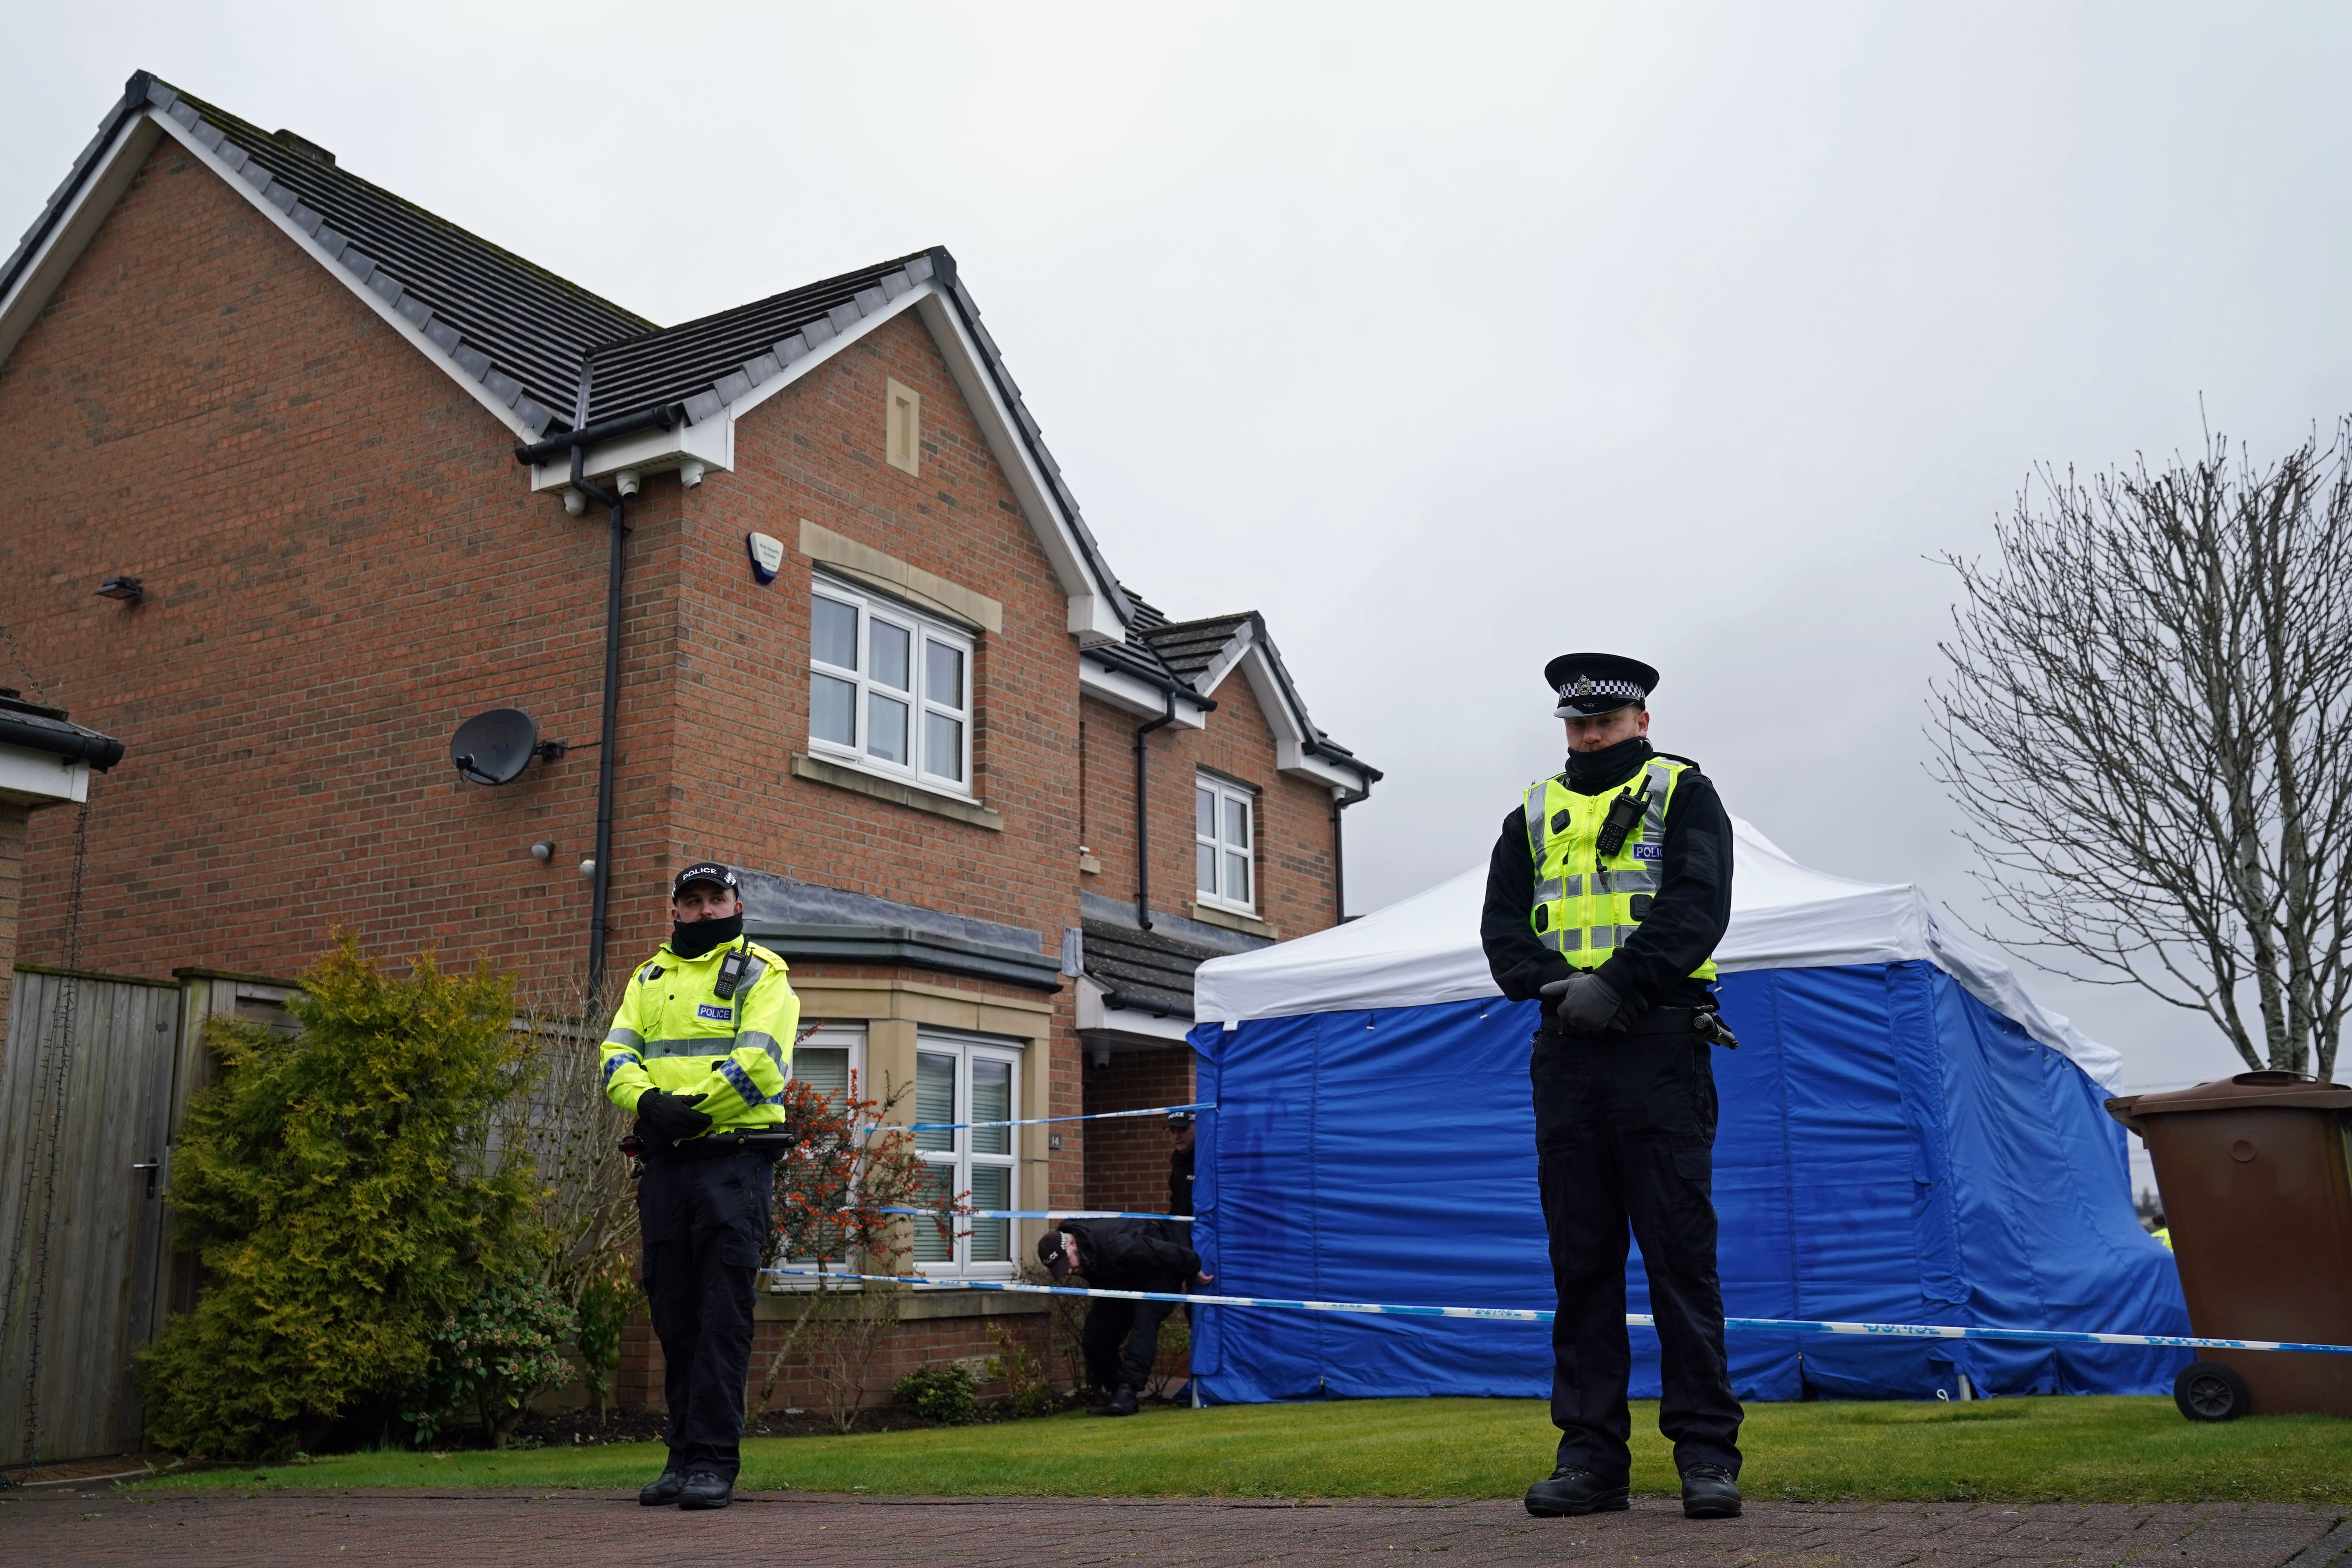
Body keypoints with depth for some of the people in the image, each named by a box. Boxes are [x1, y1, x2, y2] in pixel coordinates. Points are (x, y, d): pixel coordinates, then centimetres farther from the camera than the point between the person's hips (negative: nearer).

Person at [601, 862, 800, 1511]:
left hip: (733, 1161, -5)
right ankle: (685, 1455, 18)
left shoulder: (761, 974, 3)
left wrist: (690, 1107, -17)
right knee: (674, 1313, 9)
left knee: (723, 1313, -7)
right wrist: (647, 1101, -12)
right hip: (663, 1163, 6)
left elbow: (762, 1061, -12)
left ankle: (715, 1461, -4)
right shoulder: (650, 979, 20)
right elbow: (618, 1054, 8)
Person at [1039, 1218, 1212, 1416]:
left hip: (1159, 1272, -8)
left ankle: (1127, 1392, -35)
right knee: (1094, 1336, -3)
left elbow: (1165, 1252, -33)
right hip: (1122, 1282, 8)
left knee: (1143, 1325, -30)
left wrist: (1193, 1271, -21)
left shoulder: (1113, 1245, -43)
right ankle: (1117, 1393, 9)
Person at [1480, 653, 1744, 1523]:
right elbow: (1502, 925, 9)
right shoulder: (1533, 816, 19)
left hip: (1659, 1044, -4)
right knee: (1581, 1256, 4)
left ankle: (1707, 1452, 2)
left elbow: (1698, 906, -6)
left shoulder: (1682, 793, 8)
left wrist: (1618, 983, -16)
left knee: (1680, 1248, -4)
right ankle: (1591, 1454, 10)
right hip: (1566, 1051, 4)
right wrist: (1555, 986, -10)